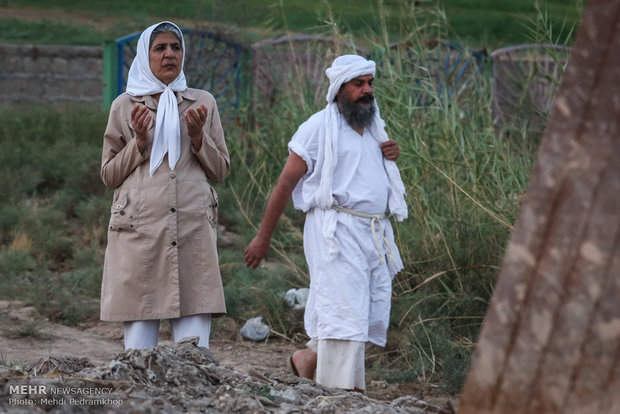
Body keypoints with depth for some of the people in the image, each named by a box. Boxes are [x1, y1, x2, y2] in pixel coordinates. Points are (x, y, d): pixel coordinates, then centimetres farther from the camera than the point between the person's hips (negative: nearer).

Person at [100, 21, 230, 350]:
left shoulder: (203, 103, 15)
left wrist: (197, 137, -2)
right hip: (139, 228, -1)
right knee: (139, 337, -5)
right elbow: (109, 175, 12)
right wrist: (139, 142, -4)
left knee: (194, 345, -6)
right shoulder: (125, 106, 11)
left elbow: (221, 171, 15)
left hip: (194, 229, 1)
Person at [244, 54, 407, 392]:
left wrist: (391, 157, 9)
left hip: (375, 234, 8)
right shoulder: (319, 128, -3)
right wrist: (263, 237, -4)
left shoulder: (374, 128, 20)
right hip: (337, 233, -8)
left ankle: (308, 359, 22)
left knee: (375, 313, 5)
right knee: (344, 310, -14)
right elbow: (285, 184, -3)